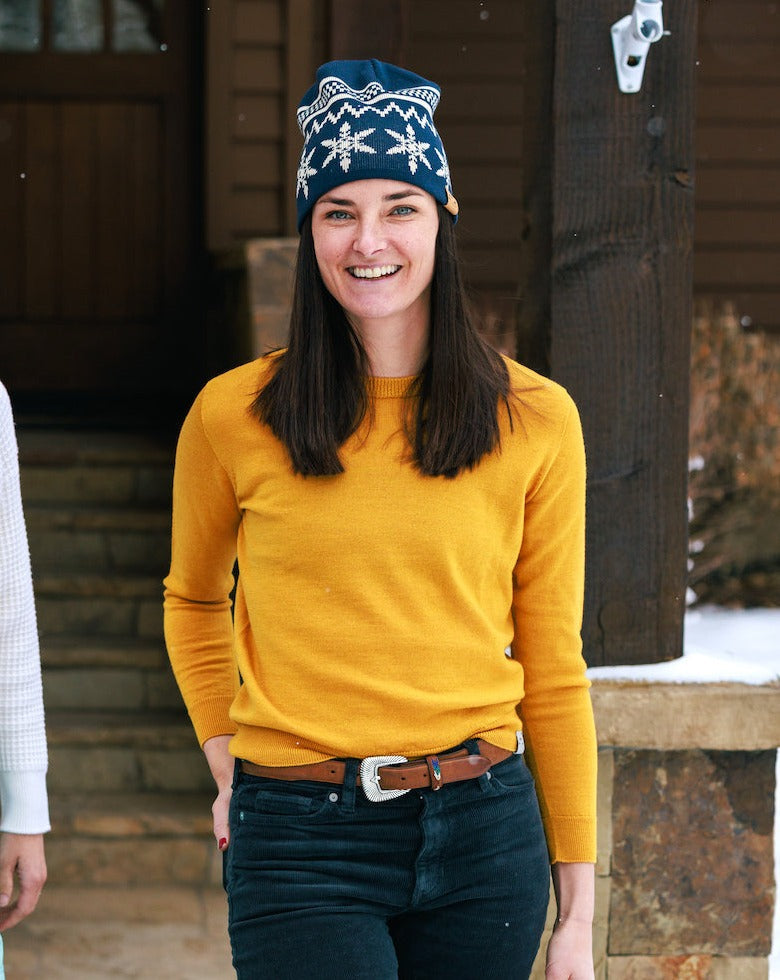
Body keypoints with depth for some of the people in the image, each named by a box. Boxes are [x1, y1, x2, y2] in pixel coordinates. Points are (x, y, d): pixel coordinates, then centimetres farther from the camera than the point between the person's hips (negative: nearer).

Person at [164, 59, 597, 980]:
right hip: (300, 843, -1)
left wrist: (577, 904, 6)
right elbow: (194, 600, 20)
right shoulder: (232, 417, 1)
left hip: (484, 836, 2)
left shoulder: (534, 420, 3)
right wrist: (227, 766, 10)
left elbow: (553, 670, 6)